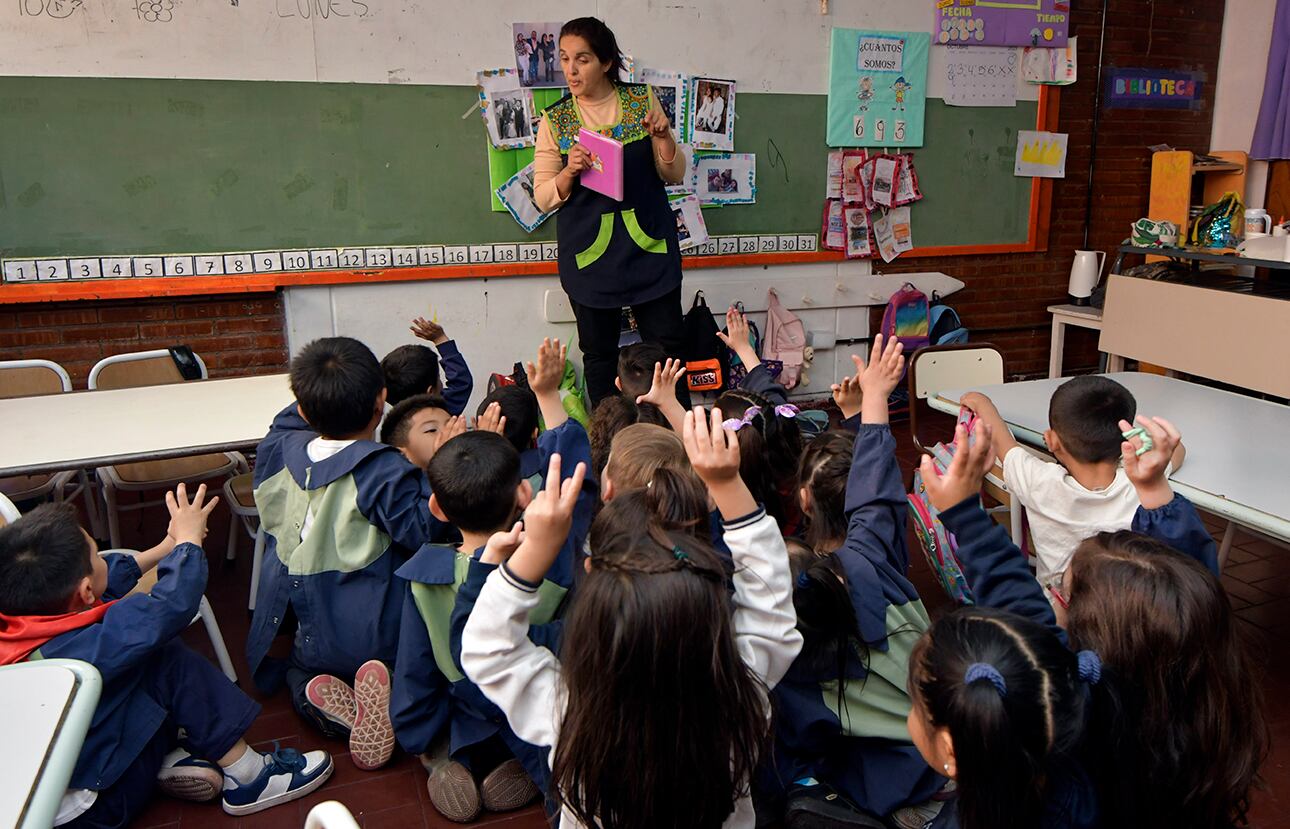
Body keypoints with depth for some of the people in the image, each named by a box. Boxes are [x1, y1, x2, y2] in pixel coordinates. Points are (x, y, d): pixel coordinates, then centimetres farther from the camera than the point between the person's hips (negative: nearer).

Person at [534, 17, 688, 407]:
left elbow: (674, 174, 7)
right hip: (590, 251, 0)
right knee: (598, 352, 6)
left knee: (667, 345, 1)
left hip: (648, 243, 0)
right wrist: (569, 172, -16)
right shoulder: (554, 120, 2)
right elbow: (544, 197, 3)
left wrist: (663, 137, -12)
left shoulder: (642, 99, 3)